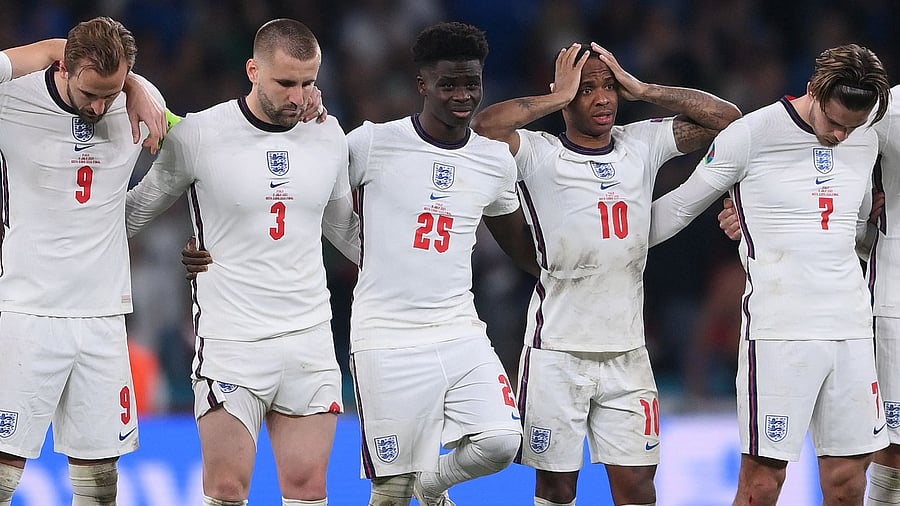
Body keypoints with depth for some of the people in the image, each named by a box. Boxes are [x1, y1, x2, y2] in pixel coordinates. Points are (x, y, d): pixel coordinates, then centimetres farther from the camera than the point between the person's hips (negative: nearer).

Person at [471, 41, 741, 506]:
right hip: (557, 350, -4)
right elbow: (484, 126, -23)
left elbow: (725, 116, 8)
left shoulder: (643, 145, 9)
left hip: (626, 353, 4)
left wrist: (642, 90, 1)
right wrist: (560, 97, -12)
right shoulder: (539, 155, -4)